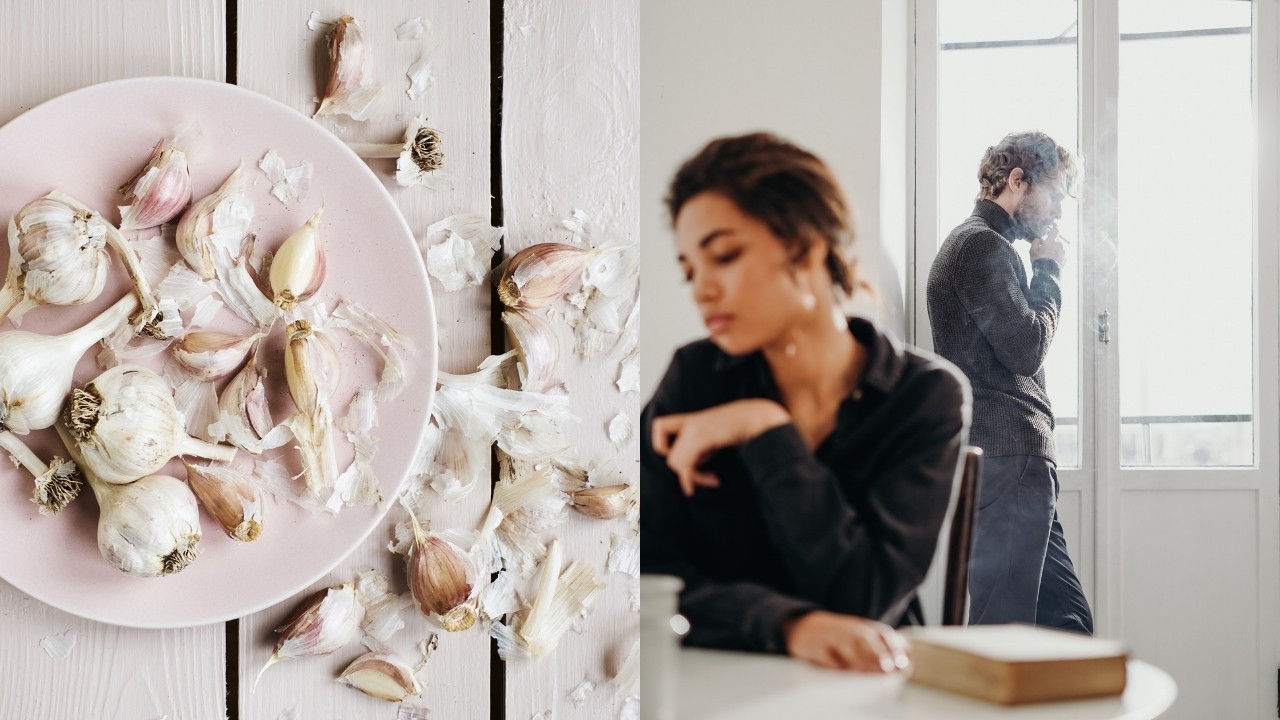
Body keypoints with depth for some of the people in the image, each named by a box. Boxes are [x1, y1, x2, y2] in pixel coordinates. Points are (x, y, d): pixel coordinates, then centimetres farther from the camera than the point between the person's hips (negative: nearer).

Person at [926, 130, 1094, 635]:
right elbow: (1026, 347, -17)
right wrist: (1048, 271, -4)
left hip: (1017, 462, 11)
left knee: (1067, 620, 11)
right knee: (1003, 630, -11)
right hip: (1008, 461, -11)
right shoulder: (982, 245, -9)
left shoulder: (985, 245, 25)